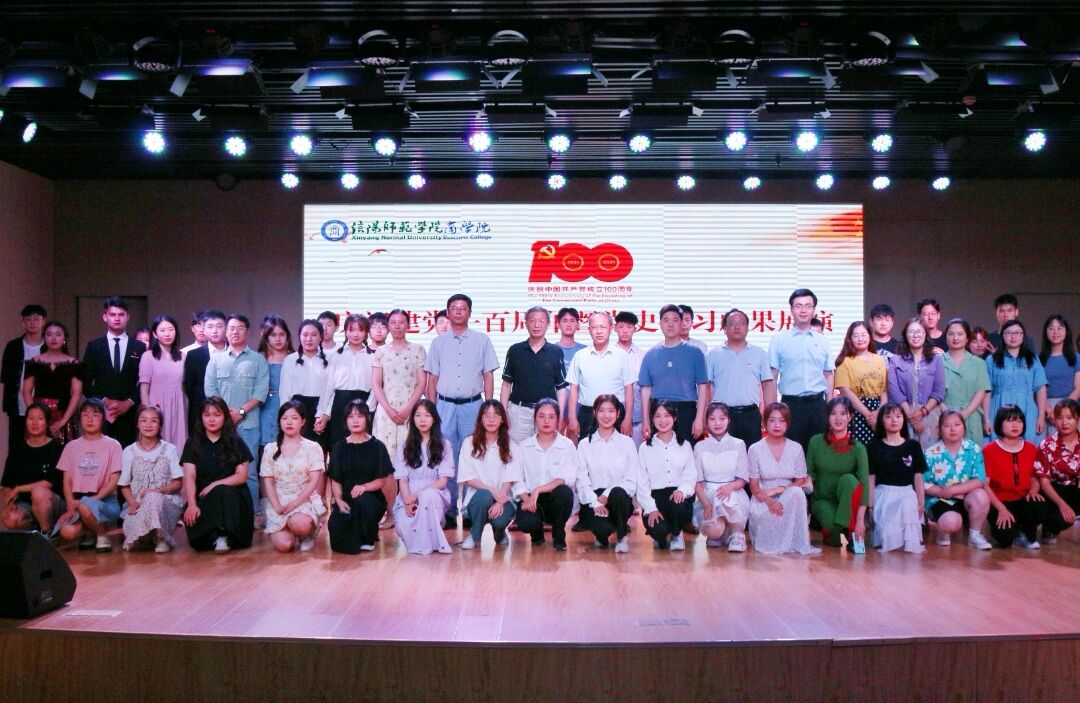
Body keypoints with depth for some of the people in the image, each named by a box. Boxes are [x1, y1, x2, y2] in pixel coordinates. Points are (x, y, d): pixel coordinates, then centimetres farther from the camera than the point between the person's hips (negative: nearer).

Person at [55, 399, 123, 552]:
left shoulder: (112, 445, 2)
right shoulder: (72, 446, 12)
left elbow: (114, 481, -3)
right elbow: (67, 480, 7)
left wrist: (94, 498, -16)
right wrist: (71, 504, -9)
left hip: (104, 500, -3)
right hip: (77, 501, 3)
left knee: (86, 507, -38)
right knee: (67, 533, -26)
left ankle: (102, 535, -7)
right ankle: (89, 533, 10)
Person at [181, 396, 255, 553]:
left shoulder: (235, 443, 6)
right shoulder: (193, 443, 7)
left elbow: (242, 476, -1)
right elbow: (189, 476, -4)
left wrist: (215, 485, -15)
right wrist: (192, 504, -19)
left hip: (231, 496, 0)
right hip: (203, 498, 0)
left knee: (221, 491, -35)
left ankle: (223, 536, -34)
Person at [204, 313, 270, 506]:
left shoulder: (258, 360, 7)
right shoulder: (216, 359, 14)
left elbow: (261, 390, -2)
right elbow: (209, 388, 6)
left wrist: (241, 411, -12)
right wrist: (224, 411, -7)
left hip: (248, 423, -2)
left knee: (248, 470, -3)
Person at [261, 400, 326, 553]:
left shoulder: (312, 448, 1)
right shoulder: (270, 449, 8)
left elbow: (314, 481, -5)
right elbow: (268, 482, 4)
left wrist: (295, 503, -16)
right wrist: (277, 506, -12)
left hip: (305, 499, -2)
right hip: (279, 502, 2)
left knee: (299, 523, -37)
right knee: (283, 545, -21)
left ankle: (308, 534, 1)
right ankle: (295, 530, 16)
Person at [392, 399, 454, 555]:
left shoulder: (444, 445, 5)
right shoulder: (405, 446, 10)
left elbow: (443, 481, -3)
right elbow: (402, 480, 3)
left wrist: (418, 494, -16)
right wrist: (407, 501, -17)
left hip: (434, 495, 0)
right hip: (408, 498, 1)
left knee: (428, 495, -38)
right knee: (403, 525, -32)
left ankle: (431, 541, -22)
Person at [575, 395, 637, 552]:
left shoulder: (627, 443, 9)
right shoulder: (584, 444, 10)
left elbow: (631, 481, 0)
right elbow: (582, 481, 0)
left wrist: (607, 495, -14)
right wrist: (596, 503, -16)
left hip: (619, 500, 0)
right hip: (593, 500, 0)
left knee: (618, 492, -36)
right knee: (603, 528, -32)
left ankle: (622, 536, -13)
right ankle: (602, 535, 6)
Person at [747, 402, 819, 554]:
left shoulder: (795, 448, 3)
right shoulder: (755, 449, -2)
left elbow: (800, 482, 1)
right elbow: (754, 486, -3)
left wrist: (778, 489, -16)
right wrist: (769, 501, -23)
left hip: (789, 499, 2)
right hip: (764, 500, -2)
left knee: (797, 492, -32)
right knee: (769, 515, -36)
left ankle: (799, 542, -23)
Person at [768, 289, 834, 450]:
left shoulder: (822, 341, 10)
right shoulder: (779, 339, 1)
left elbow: (828, 375, 12)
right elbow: (772, 377, -1)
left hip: (817, 404, 3)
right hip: (791, 404, -3)